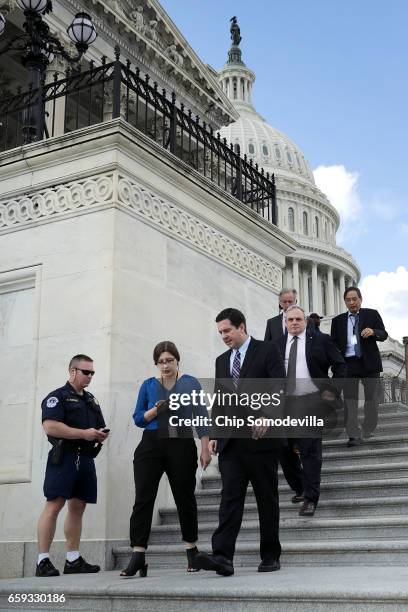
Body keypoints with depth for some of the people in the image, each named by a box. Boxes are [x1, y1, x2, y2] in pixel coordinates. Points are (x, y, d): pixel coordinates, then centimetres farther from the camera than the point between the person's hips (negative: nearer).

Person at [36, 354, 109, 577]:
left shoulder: (92, 400, 22)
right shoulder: (57, 397, -2)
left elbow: (100, 427, 31)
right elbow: (50, 426, -16)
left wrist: (102, 434, 6)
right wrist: (84, 433, -16)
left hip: (86, 458, 7)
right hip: (64, 457, -7)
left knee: (78, 507, 7)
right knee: (54, 506, -10)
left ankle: (73, 560, 13)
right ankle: (43, 561, -7)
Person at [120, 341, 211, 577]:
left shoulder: (191, 383, 4)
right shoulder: (148, 385, 9)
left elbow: (201, 416, 0)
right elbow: (138, 418, 8)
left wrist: (206, 448, -6)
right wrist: (155, 410, -11)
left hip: (182, 446, -1)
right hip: (151, 446, 1)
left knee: (185, 498, 8)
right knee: (143, 499, -7)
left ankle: (192, 550, 25)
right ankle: (138, 557, -8)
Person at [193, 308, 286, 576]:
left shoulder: (268, 350, 2)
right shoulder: (222, 360, 19)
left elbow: (279, 388, -7)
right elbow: (218, 401, 18)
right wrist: (214, 434, 9)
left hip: (260, 437, -4)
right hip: (231, 441, 4)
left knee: (267, 499, 4)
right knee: (230, 496, -6)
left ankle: (271, 556, 13)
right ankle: (223, 557, -14)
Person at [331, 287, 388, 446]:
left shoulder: (372, 314, 7)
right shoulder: (338, 320, 11)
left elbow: (383, 335, 3)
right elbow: (334, 343, 9)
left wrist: (373, 332, -18)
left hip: (369, 363, 0)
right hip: (348, 364, 0)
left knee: (372, 398, 6)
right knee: (350, 400, -4)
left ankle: (368, 432, 19)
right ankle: (354, 436, -3)